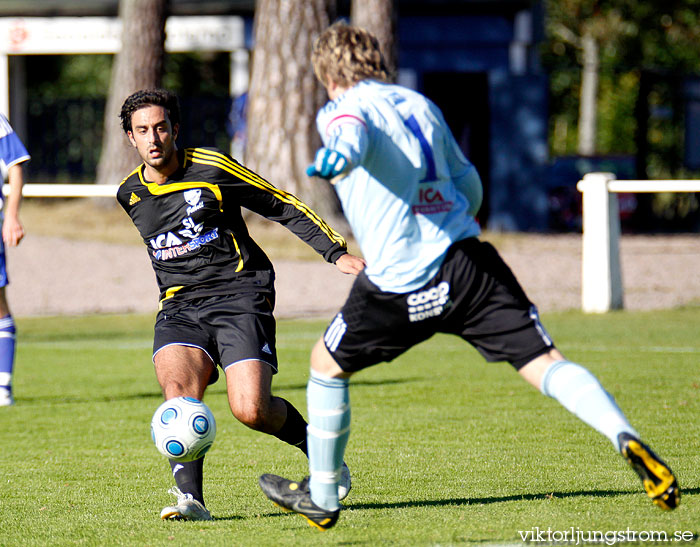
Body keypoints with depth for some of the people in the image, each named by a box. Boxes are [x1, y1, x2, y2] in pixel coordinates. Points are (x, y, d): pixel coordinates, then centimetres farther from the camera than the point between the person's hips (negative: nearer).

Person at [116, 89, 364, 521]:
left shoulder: (212, 168, -5)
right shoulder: (130, 194, 10)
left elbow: (284, 208, 1)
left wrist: (337, 252, -3)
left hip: (239, 295, -4)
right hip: (180, 306, 4)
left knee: (252, 410, -17)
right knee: (177, 387, -27)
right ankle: (190, 498, -33)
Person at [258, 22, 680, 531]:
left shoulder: (342, 110, 1)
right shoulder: (420, 104, 19)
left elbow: (353, 136, -27)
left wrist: (337, 157, -50)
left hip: (402, 280, -4)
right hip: (470, 259, 4)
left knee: (327, 364, 18)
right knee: (545, 361, -2)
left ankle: (320, 497, 27)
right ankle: (625, 436, -27)